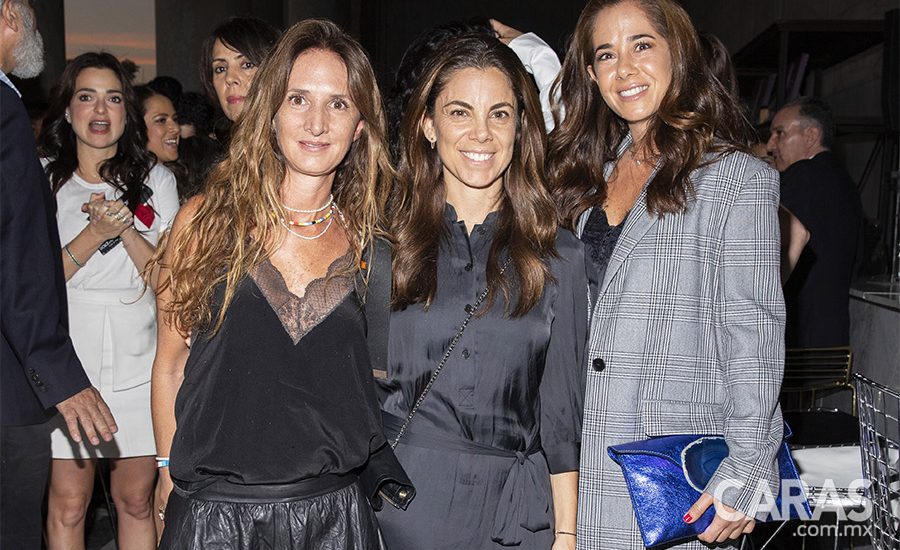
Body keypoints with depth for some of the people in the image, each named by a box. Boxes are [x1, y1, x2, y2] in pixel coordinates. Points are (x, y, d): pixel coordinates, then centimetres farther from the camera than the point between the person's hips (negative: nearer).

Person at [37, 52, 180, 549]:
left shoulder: (156, 180, 7)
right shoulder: (41, 178, 4)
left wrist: (127, 230, -15)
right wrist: (95, 234, -17)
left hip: (139, 371, 1)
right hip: (67, 368, -1)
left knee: (135, 500, 9)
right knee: (67, 506, 3)